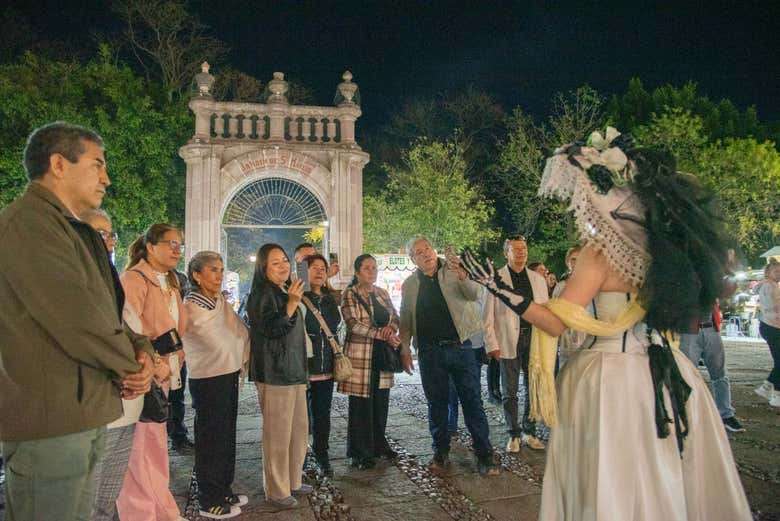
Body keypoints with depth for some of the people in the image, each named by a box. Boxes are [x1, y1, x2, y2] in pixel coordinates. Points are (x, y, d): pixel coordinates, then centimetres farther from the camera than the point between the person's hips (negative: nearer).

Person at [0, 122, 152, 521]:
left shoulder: (73, 230, 17)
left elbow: (105, 312, 17)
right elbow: (76, 320, -23)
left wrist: (137, 352, -2)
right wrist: (132, 365, -7)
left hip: (84, 415, 10)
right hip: (49, 419, -10)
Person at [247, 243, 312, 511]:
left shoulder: (285, 292, 16)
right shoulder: (262, 294, -12)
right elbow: (271, 330, -21)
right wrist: (292, 303, -27)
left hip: (294, 371, 10)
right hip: (275, 373, -9)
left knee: (300, 428, 16)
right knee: (278, 434, -3)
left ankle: (292, 481, 29)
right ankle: (276, 491, 10)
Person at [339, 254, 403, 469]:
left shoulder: (382, 293, 15)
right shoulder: (350, 294, -5)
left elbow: (395, 317, 14)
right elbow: (353, 324, -16)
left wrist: (390, 328, -10)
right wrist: (383, 335, -21)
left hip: (382, 355, 6)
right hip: (360, 355, -6)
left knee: (381, 402, 10)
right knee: (361, 405, -1)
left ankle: (378, 444, 26)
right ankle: (360, 453, 12)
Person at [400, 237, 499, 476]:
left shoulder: (454, 271, 0)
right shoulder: (410, 285, 8)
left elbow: (476, 295, -15)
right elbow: (406, 321, 14)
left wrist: (462, 276, -33)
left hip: (459, 346, -2)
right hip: (430, 352, 3)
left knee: (472, 401, 0)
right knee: (436, 403, 11)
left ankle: (484, 455, 10)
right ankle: (440, 453, 25)